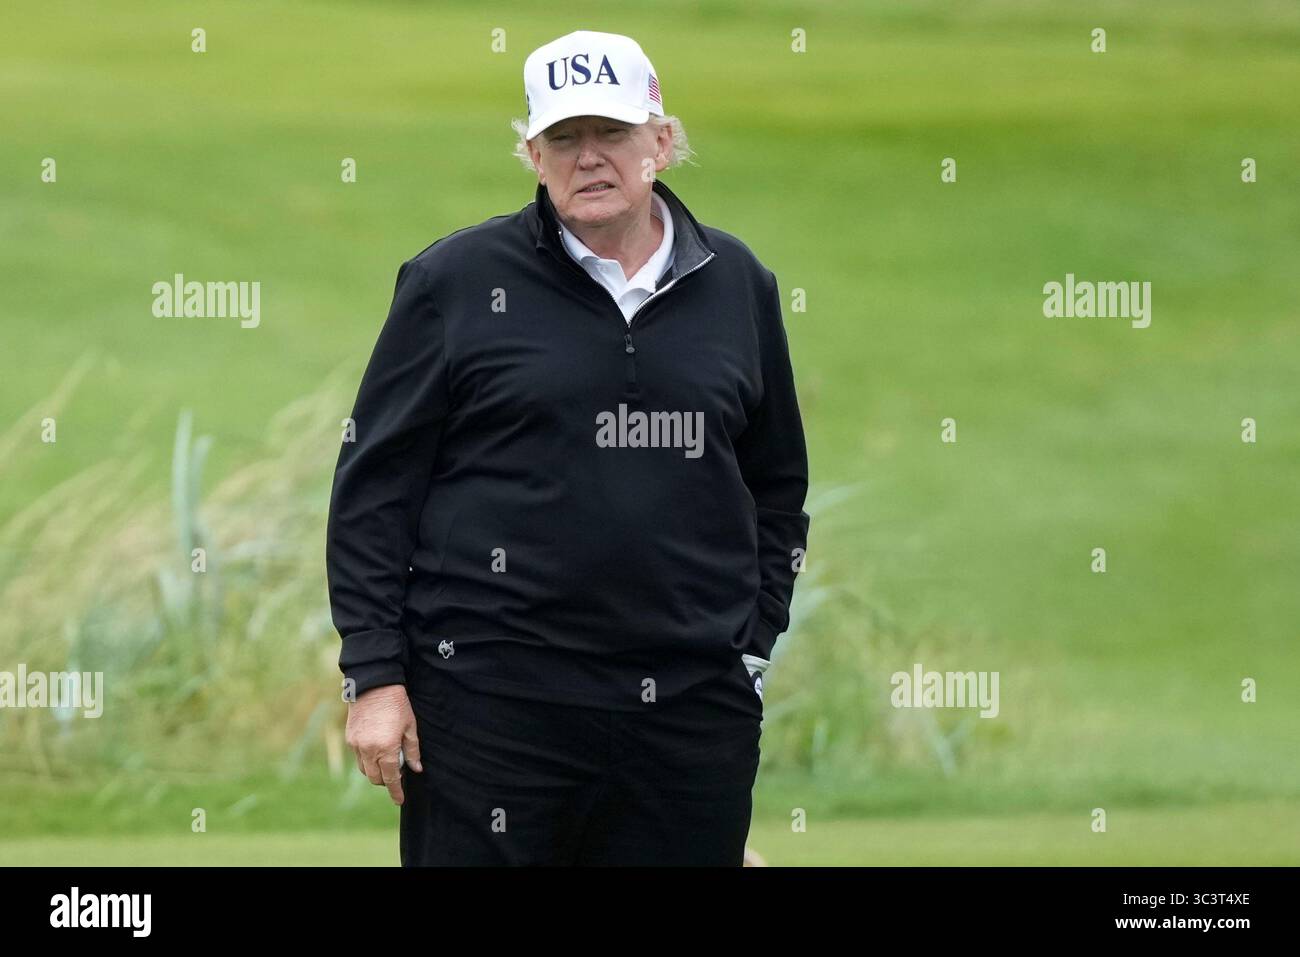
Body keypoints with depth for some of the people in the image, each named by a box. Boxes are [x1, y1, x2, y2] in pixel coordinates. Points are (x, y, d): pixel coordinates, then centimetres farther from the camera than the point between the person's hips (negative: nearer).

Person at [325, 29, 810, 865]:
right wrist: (375, 676, -4)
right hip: (494, 698, -3)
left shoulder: (737, 286, 11)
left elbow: (776, 487, 19)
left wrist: (753, 651, 11)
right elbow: (375, 484, 1)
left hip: (693, 705, 3)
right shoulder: (456, 280, 1)